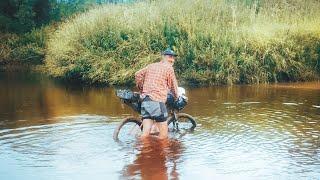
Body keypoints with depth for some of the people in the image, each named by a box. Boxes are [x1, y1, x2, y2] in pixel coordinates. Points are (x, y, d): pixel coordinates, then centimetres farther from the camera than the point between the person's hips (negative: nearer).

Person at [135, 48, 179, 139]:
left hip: (145, 100, 7)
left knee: (146, 132, 6)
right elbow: (173, 85, 8)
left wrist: (141, 89, 27)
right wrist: (176, 97, 27)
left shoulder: (151, 66, 18)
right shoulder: (168, 68, 2)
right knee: (163, 133, 1)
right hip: (157, 101, -7)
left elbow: (138, 74, 14)